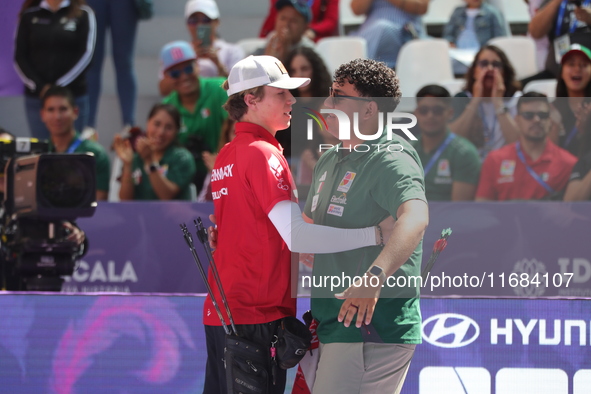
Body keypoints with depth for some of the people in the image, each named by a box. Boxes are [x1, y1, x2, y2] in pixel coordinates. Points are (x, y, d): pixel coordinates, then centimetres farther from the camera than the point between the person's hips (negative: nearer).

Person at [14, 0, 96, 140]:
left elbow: (85, 54, -3)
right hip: (36, 96, 1)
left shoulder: (83, 14, 3)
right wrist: (40, 87, -8)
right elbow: (19, 57, 5)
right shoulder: (29, 15, 7)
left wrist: (60, 86, -10)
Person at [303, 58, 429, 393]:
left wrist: (374, 277, -47)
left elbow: (415, 218, -33)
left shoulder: (391, 159, -14)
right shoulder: (330, 160, 18)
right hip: (335, 321, 10)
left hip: (372, 325, -10)